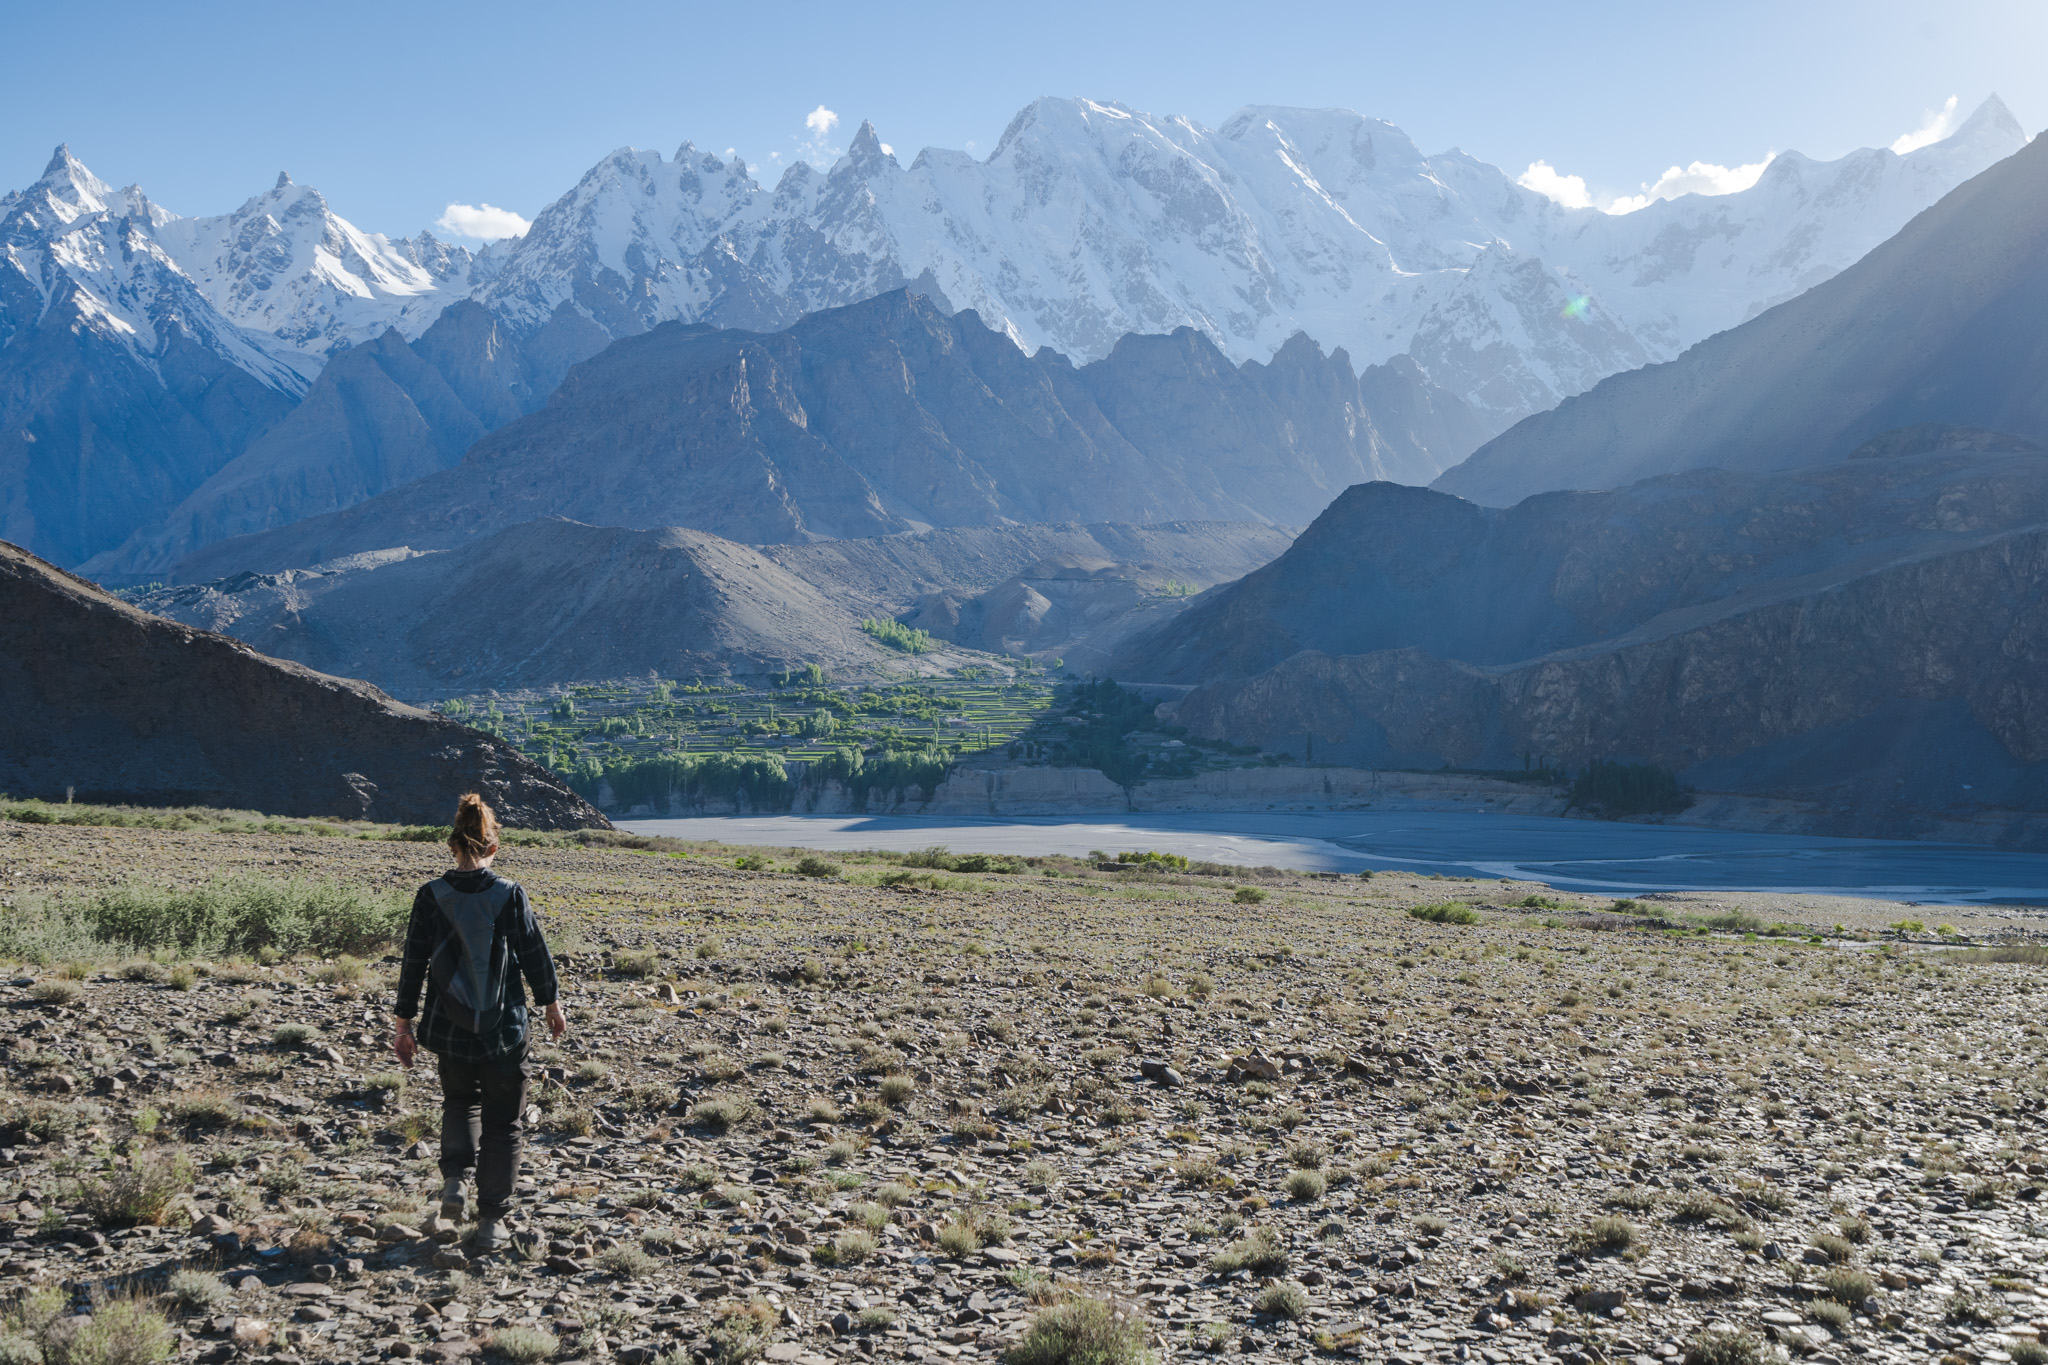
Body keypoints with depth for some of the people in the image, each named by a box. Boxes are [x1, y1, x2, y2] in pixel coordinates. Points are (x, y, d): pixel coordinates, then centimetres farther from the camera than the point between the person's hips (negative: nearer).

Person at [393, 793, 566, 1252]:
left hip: (449, 1029, 2)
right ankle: (491, 1221, 11)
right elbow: (535, 955, -2)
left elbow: (413, 963, -3)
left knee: (459, 1100, 28)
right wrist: (551, 1003, 14)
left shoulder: (430, 896, -7)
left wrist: (403, 1022, 8)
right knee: (503, 1121, 12)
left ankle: (455, 1176, 6)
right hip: (503, 1030, -2)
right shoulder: (510, 895, -11)